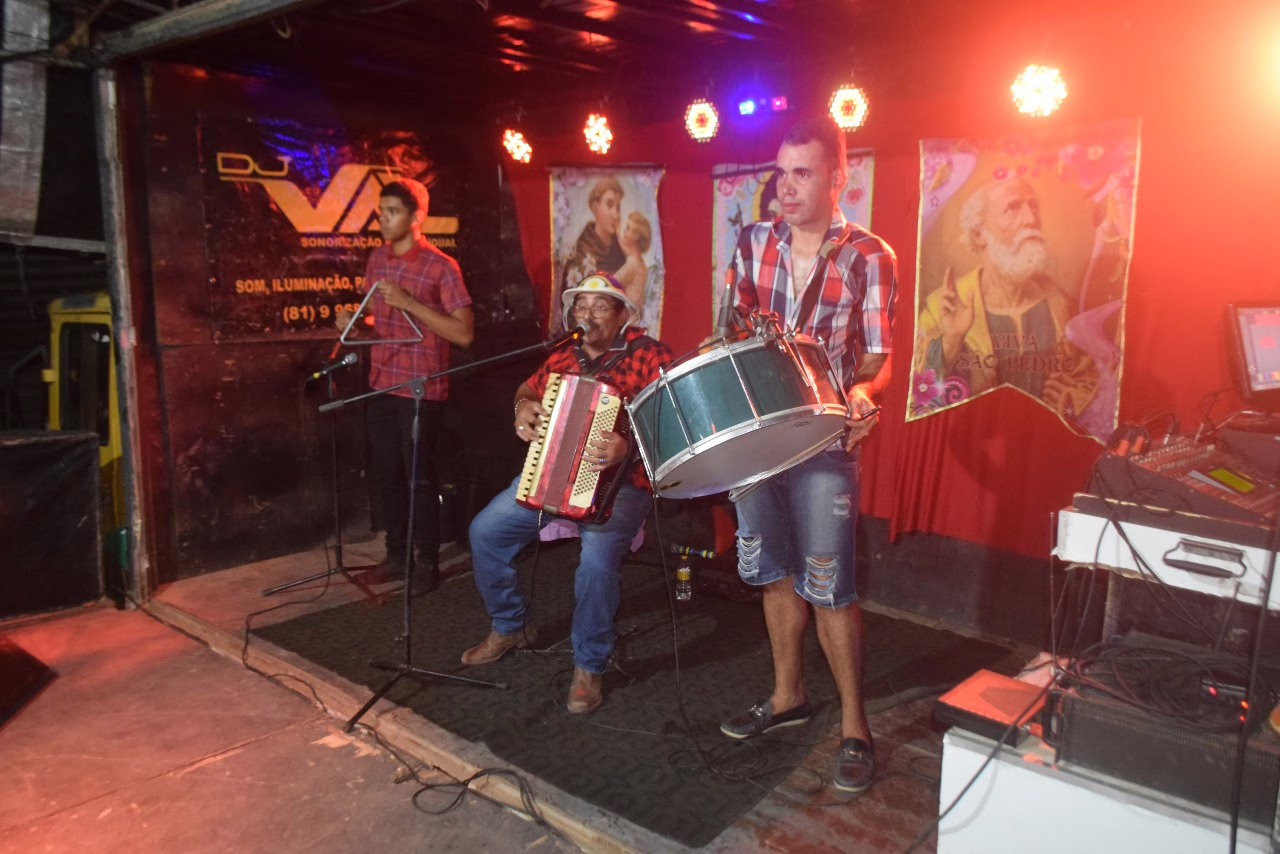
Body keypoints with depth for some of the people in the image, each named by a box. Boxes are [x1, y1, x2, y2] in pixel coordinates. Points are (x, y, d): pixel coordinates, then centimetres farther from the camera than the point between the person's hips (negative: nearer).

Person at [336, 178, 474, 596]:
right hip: (381, 385, 6)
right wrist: (354, 323, -2)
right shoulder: (377, 258, 9)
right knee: (383, 475, 12)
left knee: (419, 477, 2)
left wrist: (408, 301, -22)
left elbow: (464, 333, -16)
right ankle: (398, 554, 29)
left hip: (421, 389, -6)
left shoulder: (440, 266, -11)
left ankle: (427, 562, 17)